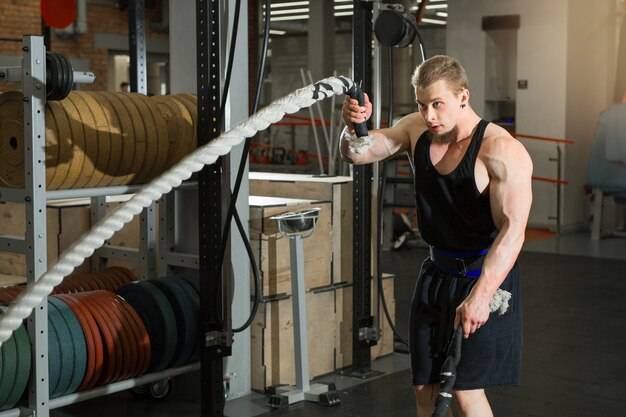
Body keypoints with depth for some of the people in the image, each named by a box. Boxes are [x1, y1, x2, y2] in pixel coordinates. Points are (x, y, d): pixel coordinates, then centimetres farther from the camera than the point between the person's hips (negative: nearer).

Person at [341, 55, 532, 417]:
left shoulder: (502, 151, -21)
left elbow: (513, 229, -28)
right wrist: (352, 127, -22)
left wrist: (480, 295, -37)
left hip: (485, 278, -6)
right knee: (424, 387, 11)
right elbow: (357, 155, 2)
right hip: (436, 274, 6)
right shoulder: (417, 130, 0)